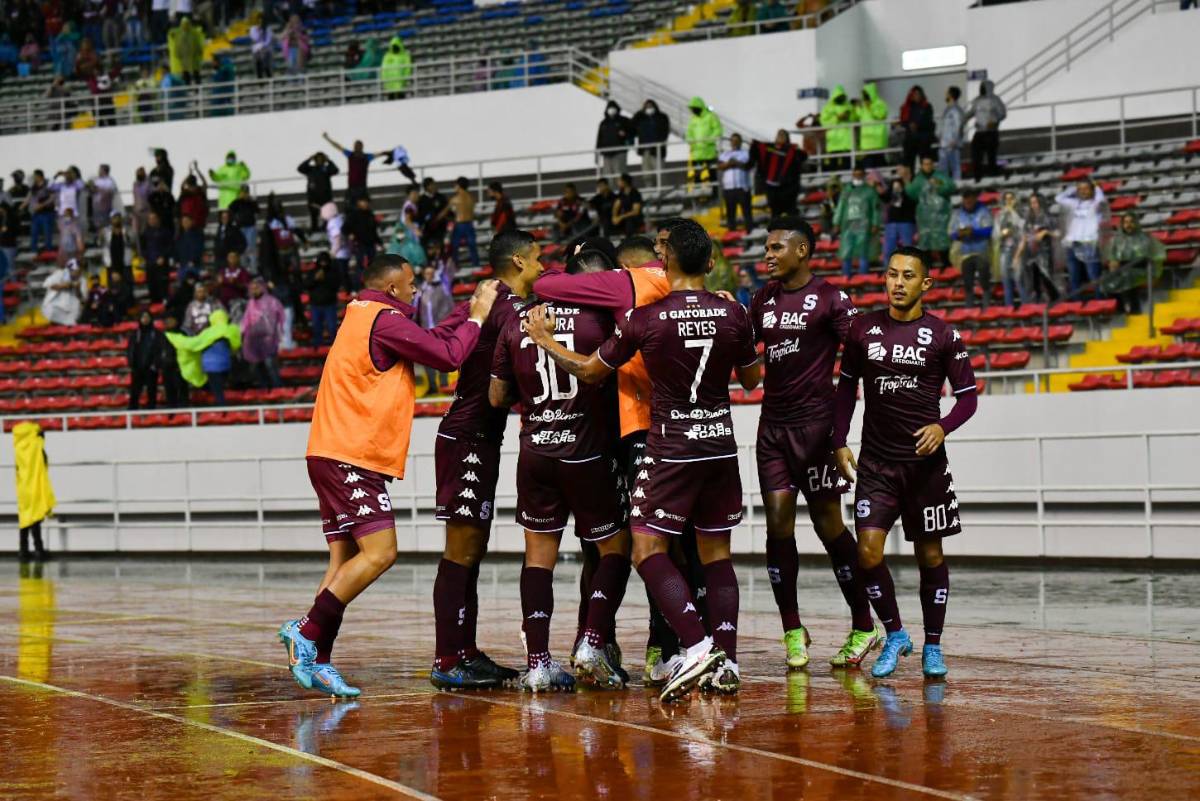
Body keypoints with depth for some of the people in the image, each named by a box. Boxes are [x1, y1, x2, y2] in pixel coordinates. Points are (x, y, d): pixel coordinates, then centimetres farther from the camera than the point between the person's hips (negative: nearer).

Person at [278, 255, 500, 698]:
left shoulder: (362, 315, 21)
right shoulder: (385, 320, -9)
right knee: (379, 552, -15)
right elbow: (447, 355, -12)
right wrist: (477, 317, 3)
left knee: (346, 558, 6)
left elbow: (429, 342, 26)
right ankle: (307, 630, -19)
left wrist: (471, 312, 23)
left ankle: (317, 661, -1)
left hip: (335, 456, 10)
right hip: (351, 457, -10)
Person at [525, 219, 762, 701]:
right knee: (716, 553, 11)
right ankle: (726, 663, 7)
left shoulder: (645, 318, -10)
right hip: (721, 444, 4)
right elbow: (752, 378, 14)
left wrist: (544, 340, 18)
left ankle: (697, 648, -17)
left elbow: (590, 371, 3)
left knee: (647, 549, -1)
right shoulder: (732, 314, -2)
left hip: (671, 449, -4)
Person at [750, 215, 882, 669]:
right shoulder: (764, 299, 13)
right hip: (773, 424, 6)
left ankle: (863, 627, 9)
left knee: (828, 525, -2)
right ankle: (792, 632, 7)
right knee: (778, 525, 0)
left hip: (814, 422, -6)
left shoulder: (830, 299, -6)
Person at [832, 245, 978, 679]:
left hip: (925, 460, -1)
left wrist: (943, 427, -17)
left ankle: (933, 645, 19)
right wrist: (839, 442, 6)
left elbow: (967, 396, 2)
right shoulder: (863, 329, 3)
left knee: (929, 554, 6)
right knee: (868, 552, -10)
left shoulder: (943, 336, -4)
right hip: (875, 462, 1)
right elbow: (846, 386, 14)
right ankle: (894, 635, 10)